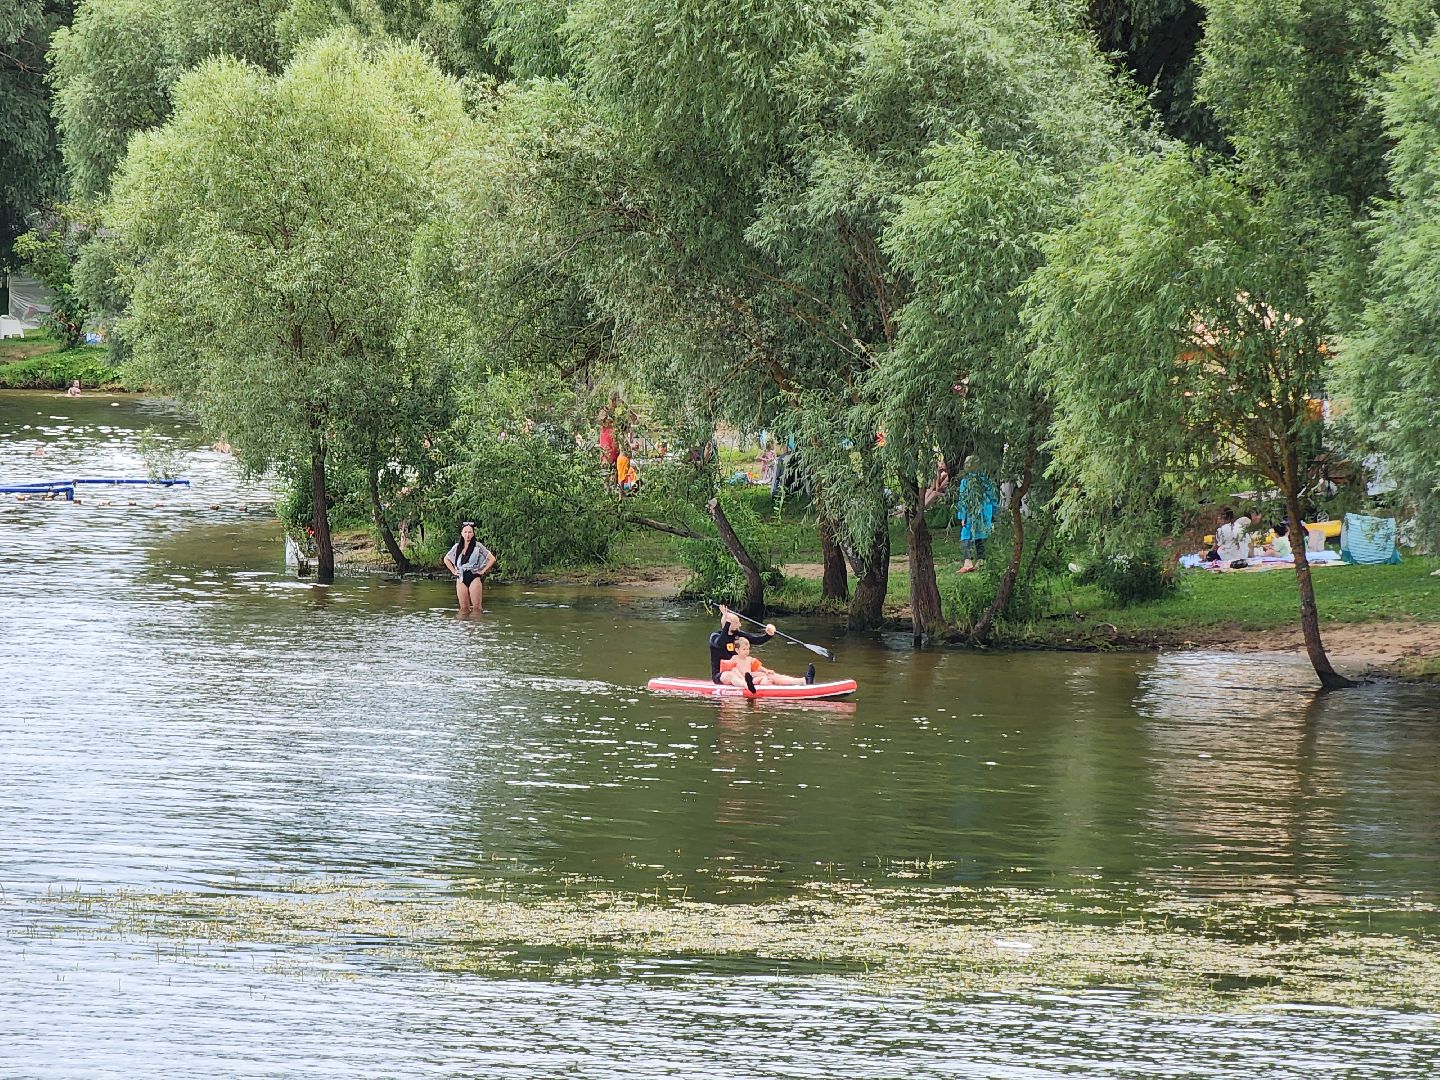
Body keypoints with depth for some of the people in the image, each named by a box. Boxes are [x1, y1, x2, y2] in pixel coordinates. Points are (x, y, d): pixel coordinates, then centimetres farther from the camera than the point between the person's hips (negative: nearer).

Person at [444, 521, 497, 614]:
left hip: (474, 578, -4)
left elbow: (492, 559, -5)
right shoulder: (457, 547, 9)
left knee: (477, 607, -7)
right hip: (461, 578, 4)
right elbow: (446, 559, 23)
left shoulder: (478, 546, -3)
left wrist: (483, 571, -6)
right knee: (463, 608, 4)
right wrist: (453, 571, 12)